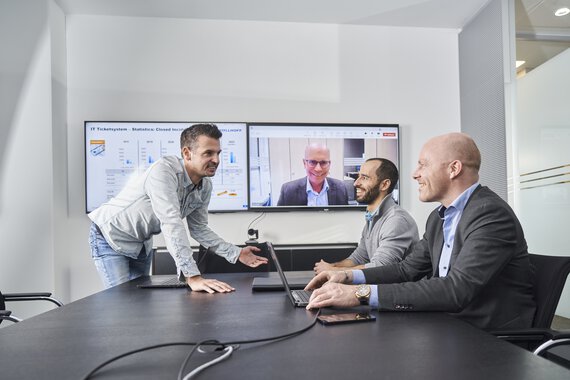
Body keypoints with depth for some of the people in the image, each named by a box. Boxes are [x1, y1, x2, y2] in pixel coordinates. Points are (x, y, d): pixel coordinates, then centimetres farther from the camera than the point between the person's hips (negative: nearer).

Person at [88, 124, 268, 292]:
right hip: (111, 235, -7)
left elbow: (198, 228, -2)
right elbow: (171, 224, -44)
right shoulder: (164, 171, -34)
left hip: (142, 243, 7)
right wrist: (193, 277, -50)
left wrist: (237, 254, -12)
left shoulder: (205, 186, -11)